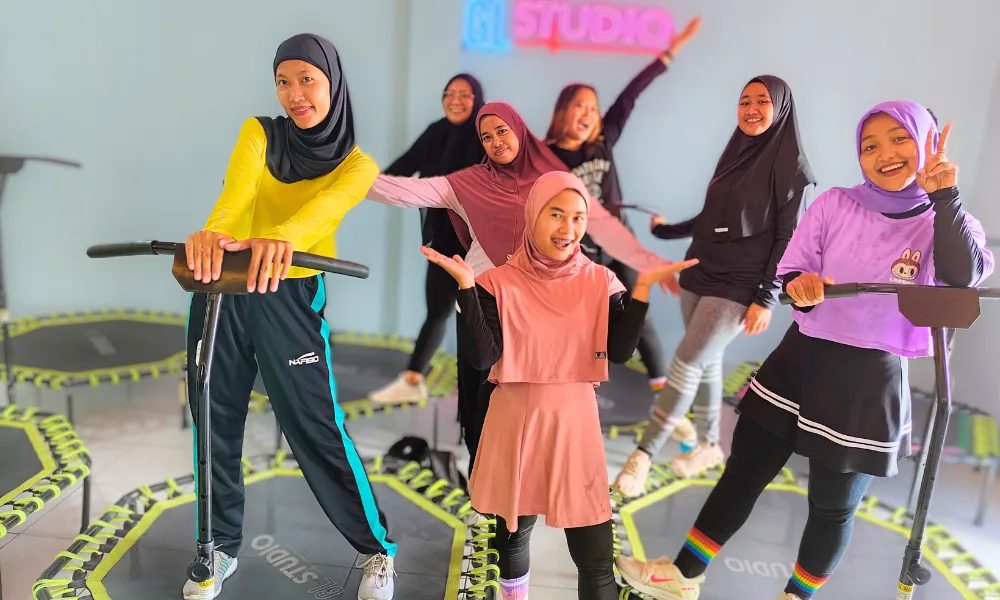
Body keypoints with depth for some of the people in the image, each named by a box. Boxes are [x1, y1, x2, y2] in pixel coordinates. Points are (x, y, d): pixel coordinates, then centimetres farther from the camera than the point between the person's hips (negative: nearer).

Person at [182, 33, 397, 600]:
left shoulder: (356, 165, -1)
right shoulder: (259, 133, 4)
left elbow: (325, 206, -23)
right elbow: (236, 190, -17)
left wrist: (282, 238, -46)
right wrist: (211, 232, -40)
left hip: (292, 295, -3)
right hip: (221, 288, 3)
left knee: (316, 428, -4)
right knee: (217, 422, 11)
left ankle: (377, 550, 15)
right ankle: (222, 546, 33)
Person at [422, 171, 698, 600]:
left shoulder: (600, 281, 0)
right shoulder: (499, 283, -5)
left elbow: (619, 351, -9)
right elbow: (482, 358, -14)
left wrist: (643, 287, -15)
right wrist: (465, 285, -20)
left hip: (577, 421, 1)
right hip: (517, 423, 0)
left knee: (597, 557, 1)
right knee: (513, 533, 19)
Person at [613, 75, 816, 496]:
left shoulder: (792, 168, -8)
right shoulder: (735, 154, 11)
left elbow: (788, 239, -11)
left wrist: (766, 298, -15)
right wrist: (667, 231, 26)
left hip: (738, 287, -6)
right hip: (698, 276, 6)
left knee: (686, 366, -11)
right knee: (706, 364, 12)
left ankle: (643, 455, -5)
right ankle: (709, 445, 27)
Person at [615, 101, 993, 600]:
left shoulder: (943, 224, -1)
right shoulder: (834, 204, 1)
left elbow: (967, 276, -22)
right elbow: (787, 274, -2)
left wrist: (945, 196, -26)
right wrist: (800, 287, -24)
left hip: (869, 380, -1)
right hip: (801, 359, 2)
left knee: (833, 506, 12)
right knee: (743, 473, 8)